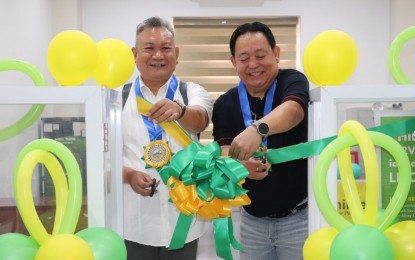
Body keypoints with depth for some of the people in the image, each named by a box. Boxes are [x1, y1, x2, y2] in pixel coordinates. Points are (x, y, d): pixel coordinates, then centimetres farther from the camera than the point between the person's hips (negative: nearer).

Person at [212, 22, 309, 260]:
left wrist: (257, 129, -52)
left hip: (299, 216, -3)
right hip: (252, 219, 3)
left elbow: (293, 111, -32)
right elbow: (225, 156, -10)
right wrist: (240, 165, -34)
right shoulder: (225, 104, 0)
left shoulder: (292, 81, -9)